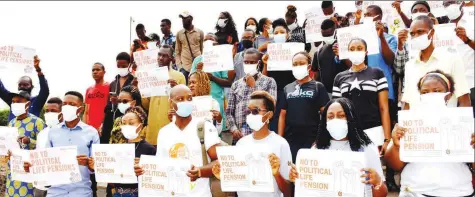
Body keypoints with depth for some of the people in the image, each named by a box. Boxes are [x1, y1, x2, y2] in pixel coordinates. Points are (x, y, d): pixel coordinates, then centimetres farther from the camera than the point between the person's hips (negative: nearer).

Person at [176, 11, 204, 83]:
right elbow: (177, 52, 10)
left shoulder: (200, 32, 6)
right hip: (184, 67, 0)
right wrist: (179, 66, -1)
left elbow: (203, 49, 10)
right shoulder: (179, 34, 8)